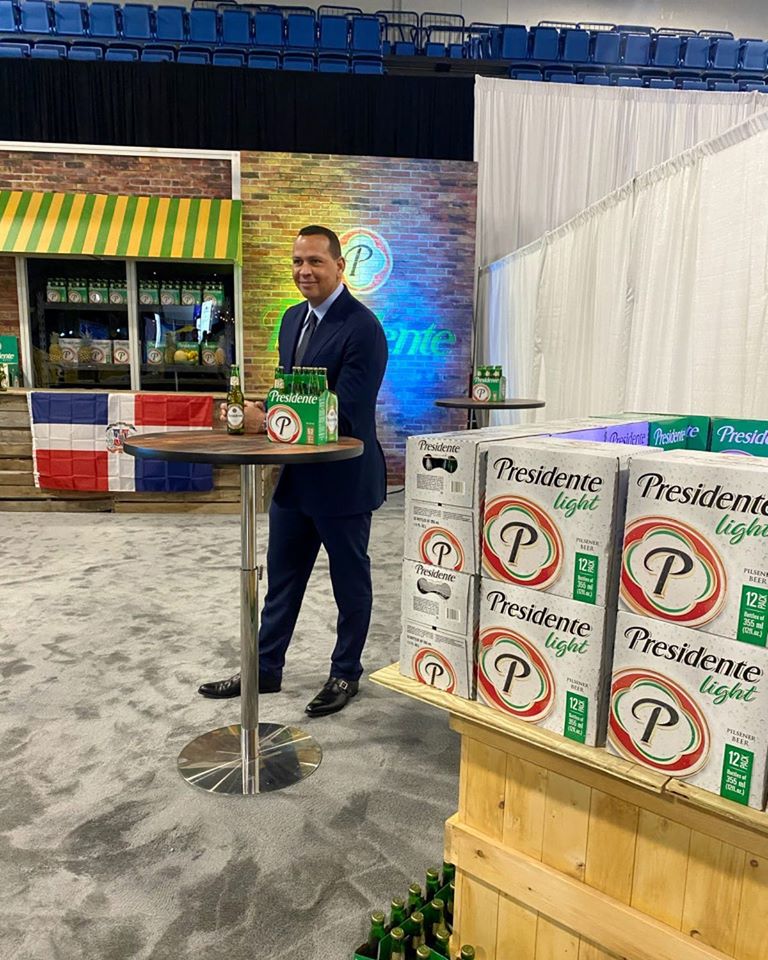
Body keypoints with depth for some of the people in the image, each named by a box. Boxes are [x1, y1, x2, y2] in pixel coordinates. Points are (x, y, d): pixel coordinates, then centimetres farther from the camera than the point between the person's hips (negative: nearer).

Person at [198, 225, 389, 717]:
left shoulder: (363, 328, -18)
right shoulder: (293, 318, 9)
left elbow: (344, 412, -25)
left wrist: (268, 421, -25)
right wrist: (261, 411, -3)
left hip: (343, 478, -8)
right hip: (294, 474, 8)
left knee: (350, 580, 11)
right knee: (282, 577, 18)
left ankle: (346, 673, 31)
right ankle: (265, 669, 34)